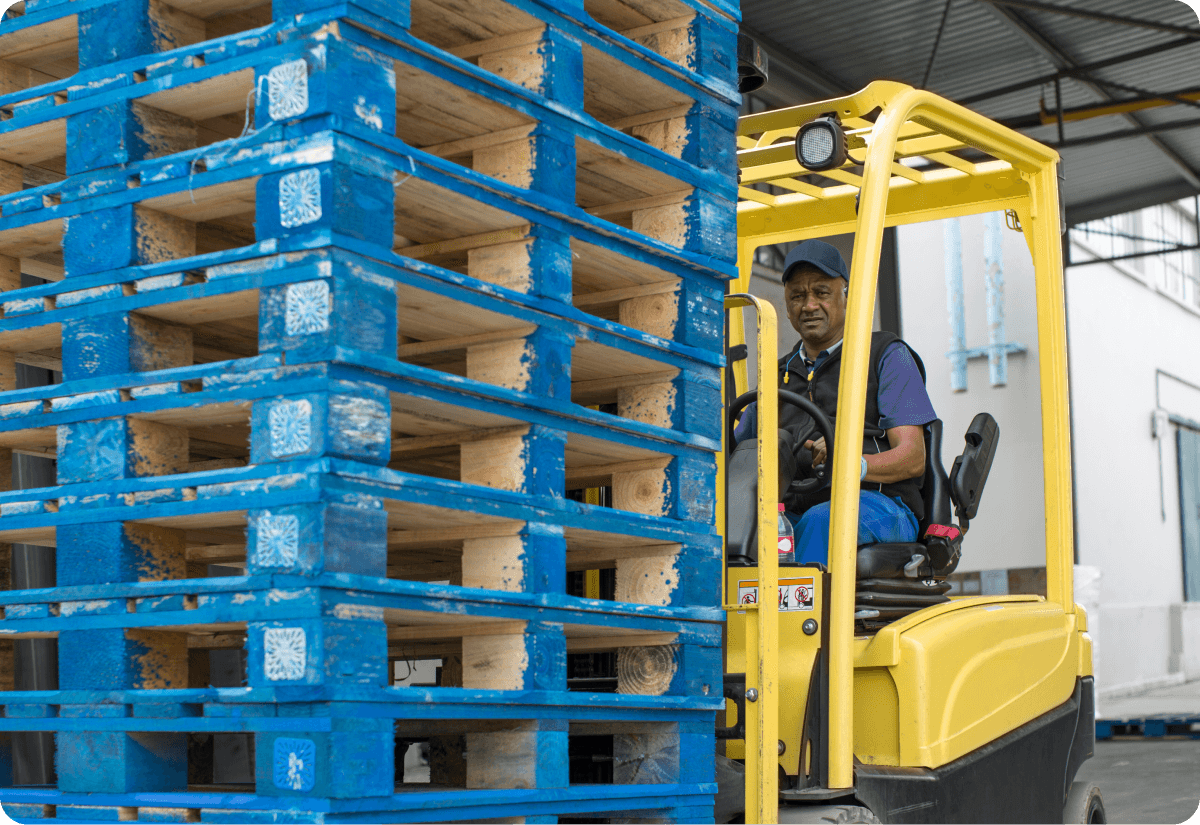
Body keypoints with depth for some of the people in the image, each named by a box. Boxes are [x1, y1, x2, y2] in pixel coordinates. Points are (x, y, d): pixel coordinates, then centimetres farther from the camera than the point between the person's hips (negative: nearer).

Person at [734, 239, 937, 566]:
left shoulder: (888, 356, 10)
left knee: (820, 521, -39)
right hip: (794, 512, 4)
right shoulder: (779, 376, 26)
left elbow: (913, 457, -1)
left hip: (879, 506, -4)